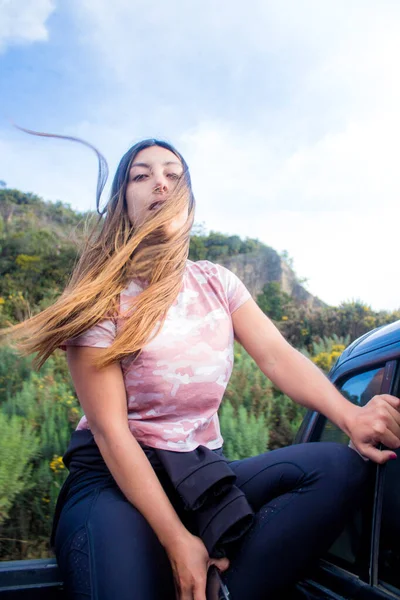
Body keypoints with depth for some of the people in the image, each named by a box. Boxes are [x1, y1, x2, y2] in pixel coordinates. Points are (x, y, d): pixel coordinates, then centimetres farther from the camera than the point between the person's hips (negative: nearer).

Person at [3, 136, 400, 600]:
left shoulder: (217, 283, 6)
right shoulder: (103, 298, -8)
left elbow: (278, 358, -7)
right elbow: (110, 431, -14)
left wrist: (351, 417, -26)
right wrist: (177, 541, -22)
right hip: (117, 477, -5)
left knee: (340, 467, -18)